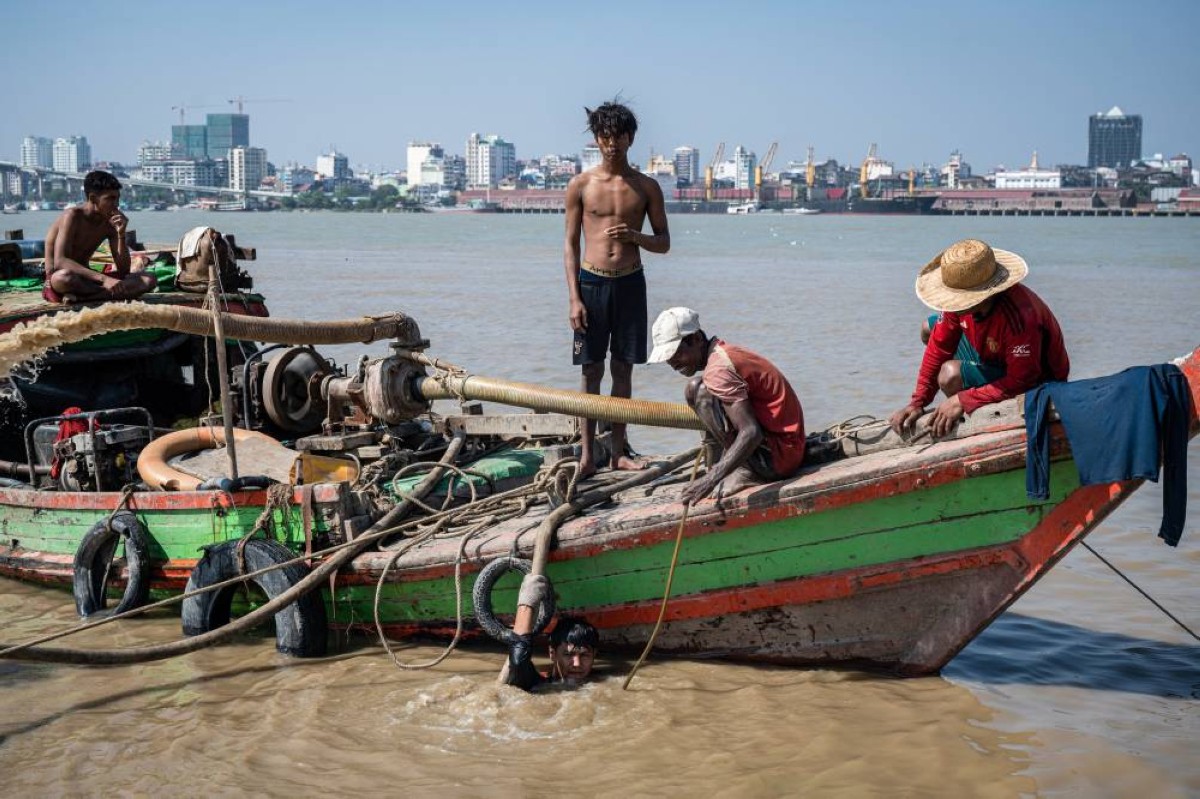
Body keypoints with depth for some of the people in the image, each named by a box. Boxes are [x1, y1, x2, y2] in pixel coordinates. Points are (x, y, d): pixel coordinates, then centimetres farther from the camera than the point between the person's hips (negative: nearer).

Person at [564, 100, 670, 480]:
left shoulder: (646, 187, 5)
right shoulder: (580, 186, 2)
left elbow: (664, 243, 8)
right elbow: (570, 245, 2)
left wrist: (635, 236, -14)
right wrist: (574, 298, -6)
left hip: (630, 282, 2)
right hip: (592, 281, -1)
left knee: (623, 370, 6)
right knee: (591, 371, 0)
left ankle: (618, 451, 13)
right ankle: (587, 454, 2)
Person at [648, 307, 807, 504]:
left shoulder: (718, 370, -19)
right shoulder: (724, 353, 12)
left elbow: (751, 433, -30)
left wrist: (710, 480, -35)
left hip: (777, 457, -11)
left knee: (700, 391, -18)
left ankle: (744, 472, -15)